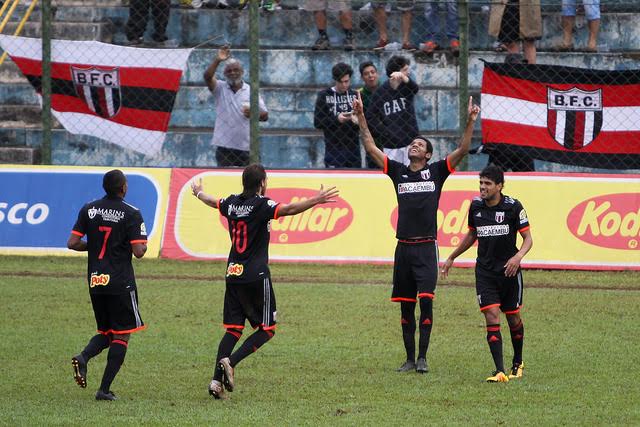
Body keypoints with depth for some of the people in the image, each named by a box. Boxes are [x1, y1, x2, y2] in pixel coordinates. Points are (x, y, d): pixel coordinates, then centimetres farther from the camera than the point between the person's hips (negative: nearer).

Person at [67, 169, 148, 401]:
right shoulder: (131, 214, -10)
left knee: (106, 333, 19)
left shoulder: (89, 209, 4)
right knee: (121, 334, 4)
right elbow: (138, 251, -14)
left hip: (95, 280, 5)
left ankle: (83, 357, -12)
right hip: (121, 282, -5)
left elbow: (73, 243, 1)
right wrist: (144, 245, 8)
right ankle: (104, 389, -4)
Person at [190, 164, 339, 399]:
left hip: (233, 274, 6)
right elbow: (289, 209, -27)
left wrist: (198, 193, 51)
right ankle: (230, 362, -15)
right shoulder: (261, 205, -11)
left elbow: (211, 201, 30)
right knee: (266, 328, 3)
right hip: (256, 277, -6)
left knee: (233, 328, 9)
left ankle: (217, 379, -3)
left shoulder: (232, 203, 9)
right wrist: (316, 200, -30)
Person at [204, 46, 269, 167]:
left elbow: (265, 116, 7)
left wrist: (254, 114, -15)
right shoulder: (220, 88, 6)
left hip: (246, 147, 1)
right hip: (224, 146, -1)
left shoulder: (251, 91, 8)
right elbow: (207, 77, -14)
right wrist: (217, 60, -27)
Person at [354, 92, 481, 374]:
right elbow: (371, 148, 10)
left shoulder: (436, 172, 5)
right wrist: (361, 119, 4)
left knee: (426, 300, -13)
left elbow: (462, 150, -3)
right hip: (404, 247, 3)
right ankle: (410, 358, 12)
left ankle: (423, 357, -8)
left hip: (426, 247, -3)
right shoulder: (398, 172, 12)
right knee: (406, 306, 6)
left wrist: (470, 122, -14)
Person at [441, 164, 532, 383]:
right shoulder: (476, 206, 2)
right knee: (492, 318, -12)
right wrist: (451, 258, 25)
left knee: (513, 319, 11)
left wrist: (518, 256, -27)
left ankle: (518, 363, 36)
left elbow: (527, 238, -7)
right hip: (485, 272, 2)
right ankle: (500, 371, -17)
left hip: (509, 271, -2)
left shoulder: (513, 206, -10)